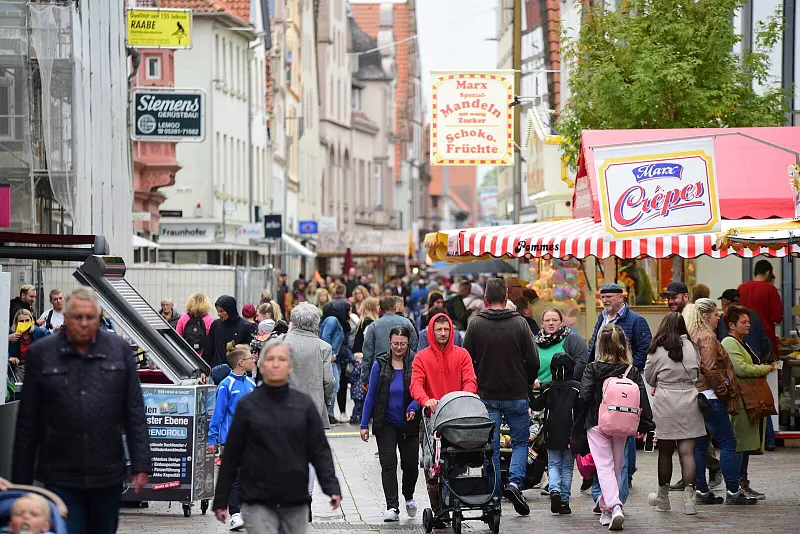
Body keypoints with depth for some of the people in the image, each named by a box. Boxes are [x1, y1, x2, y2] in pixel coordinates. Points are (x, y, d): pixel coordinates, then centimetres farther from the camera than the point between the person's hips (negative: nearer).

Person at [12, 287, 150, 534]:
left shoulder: (119, 349, 4)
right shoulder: (41, 353, 0)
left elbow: (135, 413, 5)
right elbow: (27, 423, 3)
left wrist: (141, 464, -2)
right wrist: (21, 479, 2)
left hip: (107, 476, 2)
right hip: (60, 478, -2)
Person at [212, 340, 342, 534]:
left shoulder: (304, 404, 4)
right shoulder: (248, 405, 0)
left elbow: (320, 450, 3)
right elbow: (231, 455, 3)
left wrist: (331, 487, -11)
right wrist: (220, 500, 4)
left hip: (296, 502, 2)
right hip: (258, 502, -2)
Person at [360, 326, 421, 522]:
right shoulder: (380, 364, -1)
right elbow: (371, 396, 2)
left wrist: (413, 407, -27)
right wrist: (364, 424, -1)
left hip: (408, 424, 0)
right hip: (386, 424, 0)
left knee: (410, 464, 5)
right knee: (388, 463, -7)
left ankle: (408, 497, 34)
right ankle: (392, 507, -8)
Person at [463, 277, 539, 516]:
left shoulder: (475, 325, -4)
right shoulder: (520, 324, -7)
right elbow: (533, 361, -6)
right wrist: (527, 383, 13)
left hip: (487, 396, 1)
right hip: (517, 395, -1)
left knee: (491, 447, 8)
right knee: (520, 442, 14)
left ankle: (493, 497, 8)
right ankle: (515, 481, -7)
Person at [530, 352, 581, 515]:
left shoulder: (547, 387, -1)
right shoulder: (576, 387, -5)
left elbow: (535, 406, 3)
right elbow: (582, 409, -9)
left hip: (552, 434, 1)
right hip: (570, 434, -1)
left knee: (553, 464, 10)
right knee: (567, 467, 9)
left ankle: (554, 490, -16)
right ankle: (564, 500, 7)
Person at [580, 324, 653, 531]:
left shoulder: (593, 368, -9)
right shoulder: (632, 371, -1)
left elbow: (585, 395, -17)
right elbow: (643, 400, -4)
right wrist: (645, 426, 1)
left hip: (597, 424, -3)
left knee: (604, 467, -5)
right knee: (616, 467, 17)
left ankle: (614, 507, -25)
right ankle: (606, 509, 28)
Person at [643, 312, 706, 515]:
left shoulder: (657, 350, -7)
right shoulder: (691, 347, -1)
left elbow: (649, 378, 7)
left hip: (665, 403, -1)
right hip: (689, 402, 2)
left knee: (665, 451, 11)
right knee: (687, 451, -1)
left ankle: (663, 495, 25)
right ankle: (689, 496, -11)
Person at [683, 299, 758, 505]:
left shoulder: (690, 337, 15)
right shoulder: (707, 337, -14)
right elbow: (710, 369, -22)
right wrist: (723, 388, -10)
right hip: (710, 396, -10)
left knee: (700, 445, 10)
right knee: (727, 443, -5)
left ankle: (701, 491, 12)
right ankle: (733, 492, -5)